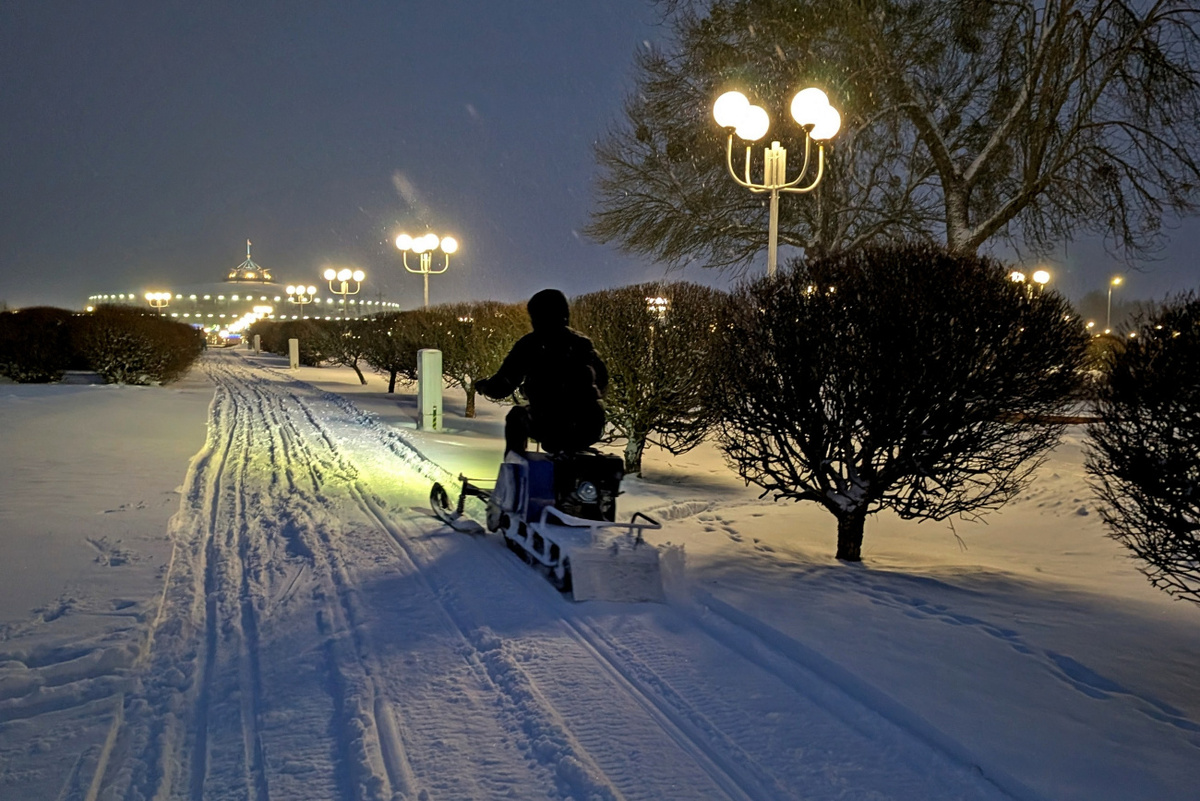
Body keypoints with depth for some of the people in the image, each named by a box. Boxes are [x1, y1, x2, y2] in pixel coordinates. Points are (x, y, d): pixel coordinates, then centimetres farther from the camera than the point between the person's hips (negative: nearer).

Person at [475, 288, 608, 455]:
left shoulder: (530, 343, 1)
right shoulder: (582, 342, 11)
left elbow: (500, 388, 0)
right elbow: (602, 383, 22)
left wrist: (482, 385, 22)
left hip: (551, 430, -3)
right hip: (589, 431, 3)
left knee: (516, 416, 29)